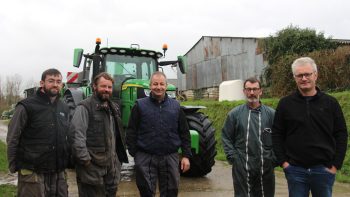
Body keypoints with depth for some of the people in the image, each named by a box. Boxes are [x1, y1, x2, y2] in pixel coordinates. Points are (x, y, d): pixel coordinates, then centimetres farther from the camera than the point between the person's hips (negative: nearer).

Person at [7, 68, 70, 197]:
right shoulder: (26, 106, -7)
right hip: (32, 173, -5)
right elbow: (12, 139, -6)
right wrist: (14, 166, -7)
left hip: (58, 173, 5)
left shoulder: (64, 109, 11)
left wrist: (66, 162, 13)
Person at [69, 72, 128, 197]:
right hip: (92, 167, -7)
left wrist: (119, 158, 16)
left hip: (111, 167, 8)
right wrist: (85, 160, -21)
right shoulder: (85, 107, -11)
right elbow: (77, 135, -19)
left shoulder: (114, 108, 15)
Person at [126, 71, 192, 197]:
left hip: (170, 157, 2)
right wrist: (134, 154, -5)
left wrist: (186, 155, 2)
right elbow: (131, 132, 0)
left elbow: (184, 133, 7)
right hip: (145, 158, -2)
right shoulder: (140, 105, 0)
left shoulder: (176, 106, 7)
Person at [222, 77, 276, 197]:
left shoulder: (271, 113, 1)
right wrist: (232, 157, -4)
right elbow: (226, 137, 4)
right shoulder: (235, 113, 1)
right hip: (241, 166, -1)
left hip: (266, 166, 1)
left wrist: (274, 158, -4)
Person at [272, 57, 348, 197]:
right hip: (295, 170, 0)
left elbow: (341, 135, 4)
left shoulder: (330, 103, 2)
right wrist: (283, 161, -3)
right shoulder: (285, 104, 2)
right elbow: (277, 134, 4)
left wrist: (336, 164, -3)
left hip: (324, 169, 0)